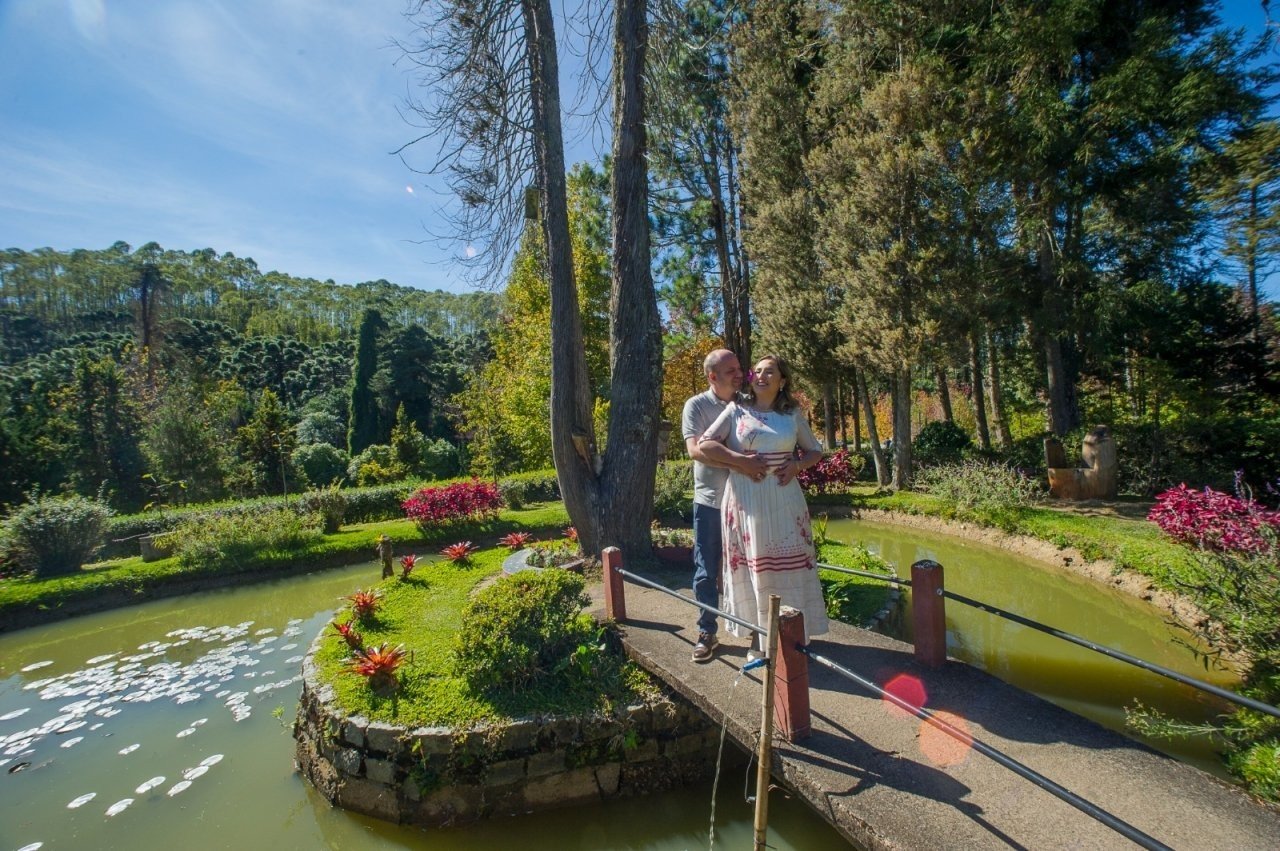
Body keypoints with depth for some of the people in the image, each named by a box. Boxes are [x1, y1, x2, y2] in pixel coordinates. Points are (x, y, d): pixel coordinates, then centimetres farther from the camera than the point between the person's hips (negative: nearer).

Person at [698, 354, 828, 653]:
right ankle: (760, 637, 18)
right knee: (753, 568, 4)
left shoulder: (793, 414, 10)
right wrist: (740, 461, -15)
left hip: (784, 499, 2)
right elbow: (705, 444, -5)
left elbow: (814, 451, 16)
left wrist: (797, 465, -5)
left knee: (789, 566, 5)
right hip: (746, 499, -2)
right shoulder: (736, 410, 3)